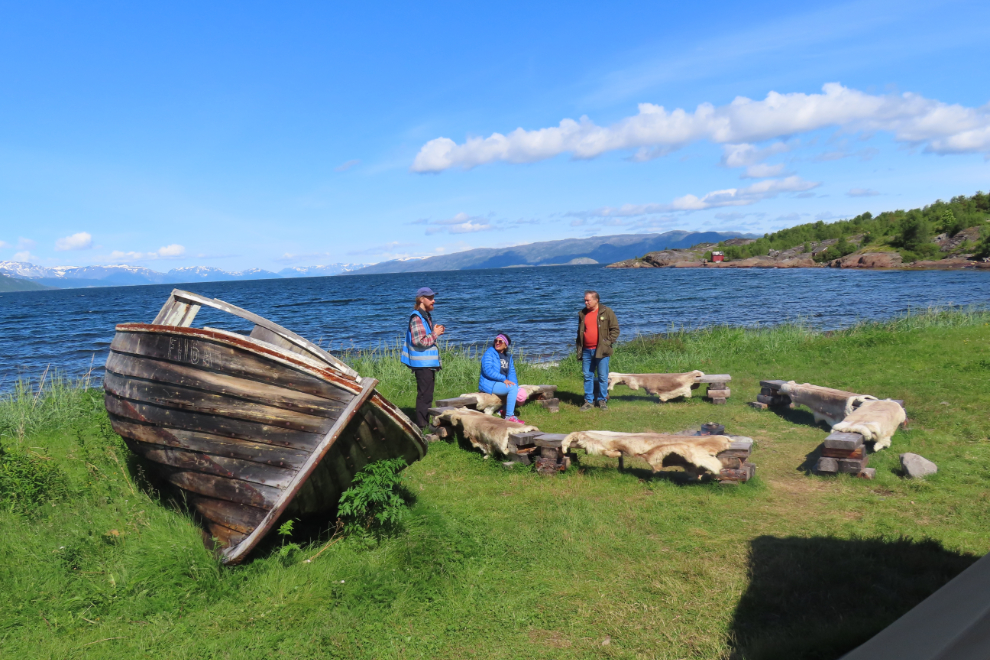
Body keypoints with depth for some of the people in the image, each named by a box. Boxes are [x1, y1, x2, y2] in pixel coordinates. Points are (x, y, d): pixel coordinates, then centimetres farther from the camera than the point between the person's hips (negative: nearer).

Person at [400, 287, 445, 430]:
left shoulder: (426, 315, 16)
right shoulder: (417, 317, -16)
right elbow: (419, 341, -24)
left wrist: (436, 332, 8)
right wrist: (435, 334, -15)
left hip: (429, 363, 10)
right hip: (422, 363, -10)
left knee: (427, 395, 16)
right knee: (424, 395, -5)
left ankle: (425, 424, 25)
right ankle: (422, 426, 1)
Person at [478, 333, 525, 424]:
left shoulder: (508, 356, 14)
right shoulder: (489, 353, -8)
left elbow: (511, 372, 8)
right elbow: (488, 370, -20)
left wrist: (514, 384, -11)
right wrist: (503, 379, -24)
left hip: (502, 383, 8)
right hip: (489, 384, -7)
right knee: (513, 388, -28)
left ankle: (504, 409, 12)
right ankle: (509, 416, -22)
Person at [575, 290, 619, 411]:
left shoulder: (606, 312, -1)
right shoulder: (582, 314, 12)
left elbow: (615, 329, 0)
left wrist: (608, 342, -8)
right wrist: (579, 349, 12)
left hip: (601, 351, -4)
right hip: (586, 351, 4)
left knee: (603, 377, 2)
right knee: (587, 376, 7)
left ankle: (602, 400, 14)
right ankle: (589, 401, 16)